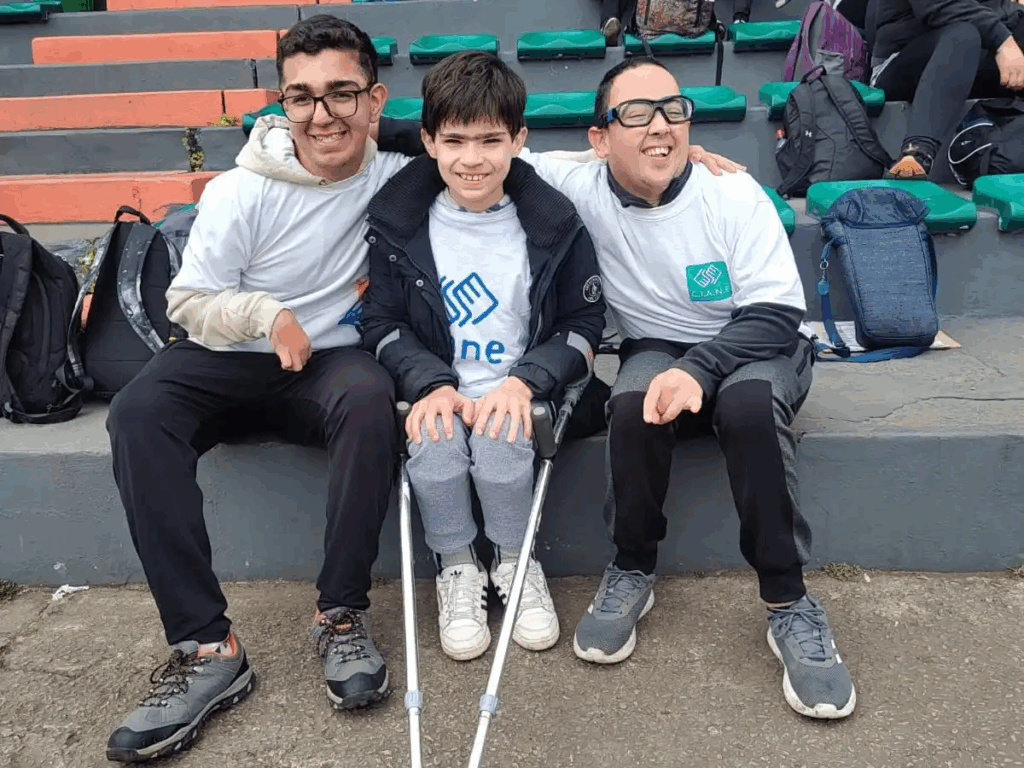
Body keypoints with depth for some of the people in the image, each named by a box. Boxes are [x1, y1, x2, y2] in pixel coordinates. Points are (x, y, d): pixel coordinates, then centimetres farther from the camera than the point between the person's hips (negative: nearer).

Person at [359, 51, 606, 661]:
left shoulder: (554, 221, -4)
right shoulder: (399, 221, -1)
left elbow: (584, 324, 0)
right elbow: (383, 322, 3)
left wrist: (524, 381, -16)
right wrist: (432, 383, -16)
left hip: (519, 390, -1)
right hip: (438, 389, 1)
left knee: (499, 445, -30)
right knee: (434, 450, -29)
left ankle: (517, 564, 3)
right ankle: (457, 568, 2)